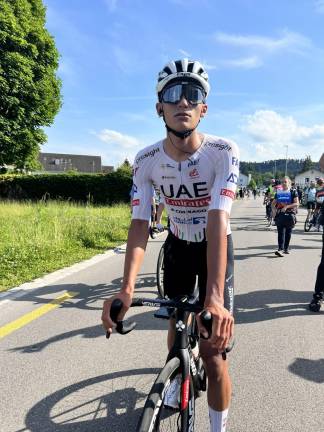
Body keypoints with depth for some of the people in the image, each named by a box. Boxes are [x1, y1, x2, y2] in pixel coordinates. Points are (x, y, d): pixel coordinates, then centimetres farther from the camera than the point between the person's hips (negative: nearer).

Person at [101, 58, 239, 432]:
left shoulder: (223, 152, -26)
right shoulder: (147, 160, -17)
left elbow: (217, 222, -36)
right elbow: (140, 223, -22)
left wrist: (215, 297, -46)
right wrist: (127, 289, -36)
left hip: (216, 246, -2)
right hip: (177, 245, 3)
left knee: (213, 352, -7)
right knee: (177, 323, 16)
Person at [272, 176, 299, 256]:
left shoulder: (293, 192, 1)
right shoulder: (278, 192, 11)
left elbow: (297, 203, -8)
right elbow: (273, 203, 18)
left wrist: (287, 206, -19)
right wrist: (274, 209, -2)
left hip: (290, 214, -2)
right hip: (280, 214, 2)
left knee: (288, 233, 7)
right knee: (281, 232, -7)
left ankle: (286, 248, 20)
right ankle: (280, 249, -13)